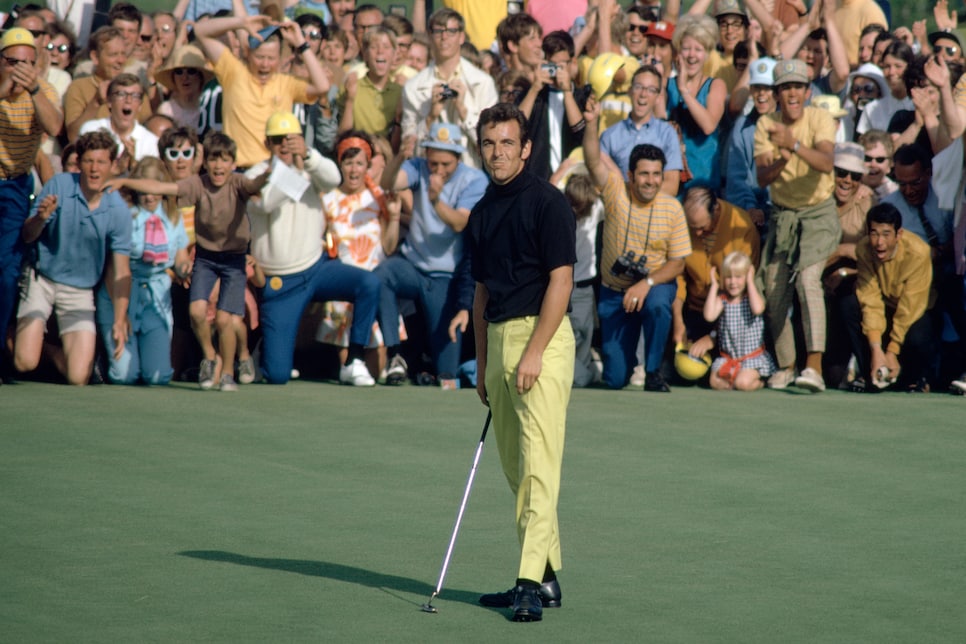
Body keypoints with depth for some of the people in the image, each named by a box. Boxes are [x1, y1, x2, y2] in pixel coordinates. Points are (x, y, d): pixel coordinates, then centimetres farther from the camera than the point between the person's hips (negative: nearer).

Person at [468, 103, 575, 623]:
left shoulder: (547, 202, -7)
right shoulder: (481, 213, 16)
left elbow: (561, 280, -13)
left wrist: (535, 352, -18)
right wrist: (482, 364, 18)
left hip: (541, 334, -8)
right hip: (498, 338, 8)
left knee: (539, 462, -13)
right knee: (515, 468, 10)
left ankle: (533, 582, -18)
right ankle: (546, 576, 16)